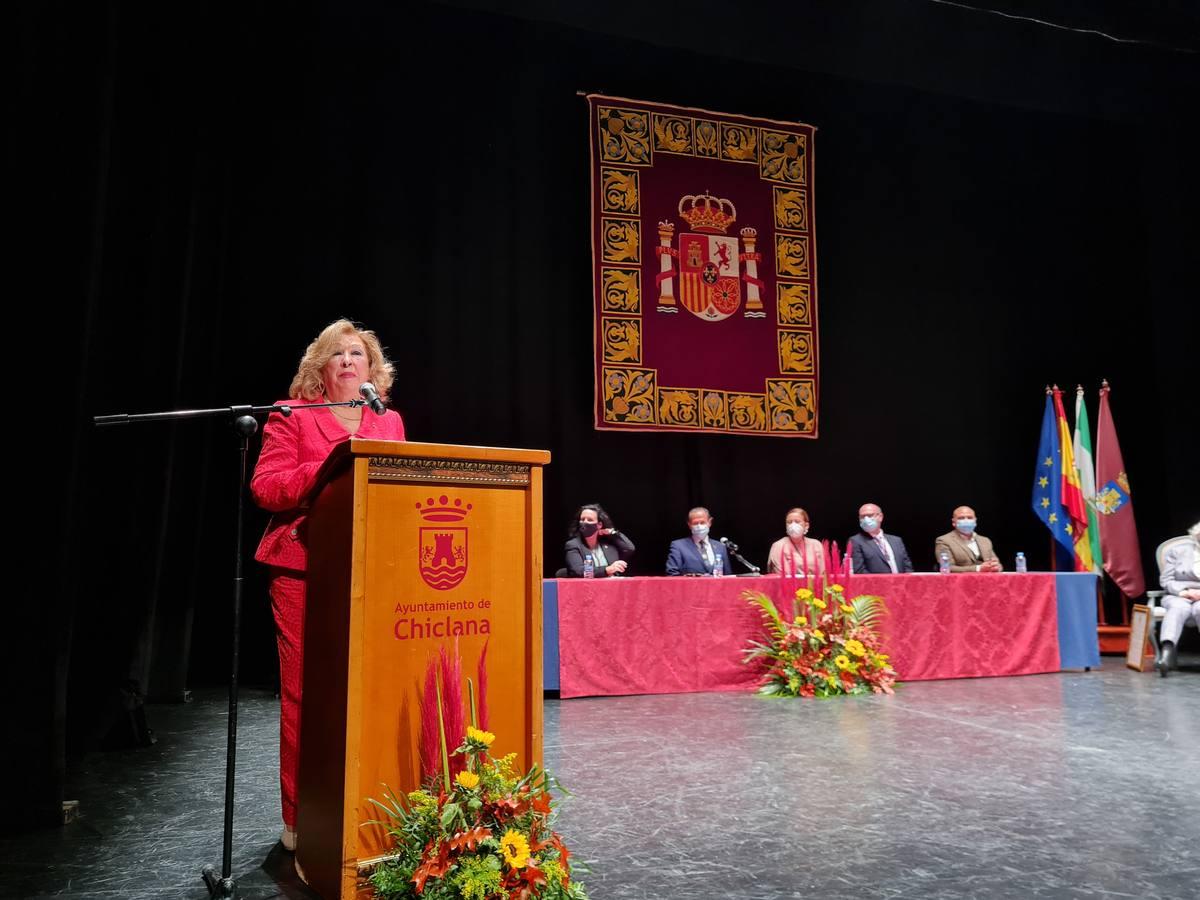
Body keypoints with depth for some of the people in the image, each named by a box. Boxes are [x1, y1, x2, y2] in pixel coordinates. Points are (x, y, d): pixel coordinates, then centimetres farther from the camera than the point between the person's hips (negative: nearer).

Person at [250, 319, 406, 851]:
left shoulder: (390, 421, 16)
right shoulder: (292, 415, 4)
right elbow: (265, 487, -5)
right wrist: (329, 470, -16)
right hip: (304, 567, -3)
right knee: (304, 690, -1)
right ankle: (300, 818, 12)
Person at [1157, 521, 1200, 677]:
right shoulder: (1178, 550, 9)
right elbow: (1166, 580, 4)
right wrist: (1183, 591, -15)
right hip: (1178, 596, -1)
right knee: (1179, 607, -36)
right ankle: (1167, 650, -56)